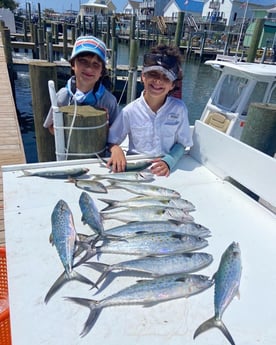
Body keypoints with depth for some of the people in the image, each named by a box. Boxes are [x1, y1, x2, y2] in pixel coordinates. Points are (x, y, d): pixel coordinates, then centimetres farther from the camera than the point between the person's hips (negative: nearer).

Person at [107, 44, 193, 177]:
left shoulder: (179, 108, -4)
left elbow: (181, 143, 2)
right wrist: (115, 149, -21)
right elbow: (111, 141, 1)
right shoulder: (130, 111, -5)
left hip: (166, 170, 1)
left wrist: (169, 161, -16)